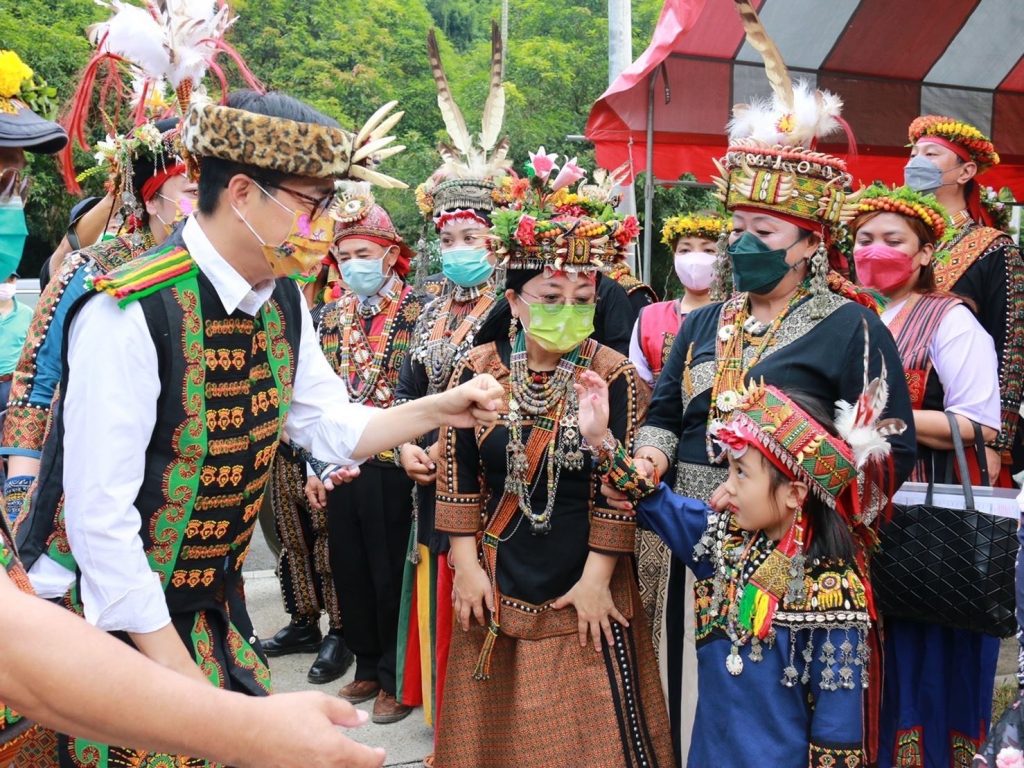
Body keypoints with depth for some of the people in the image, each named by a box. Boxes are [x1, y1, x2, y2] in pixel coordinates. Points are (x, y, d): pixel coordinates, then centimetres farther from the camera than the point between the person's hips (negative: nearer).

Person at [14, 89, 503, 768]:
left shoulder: (283, 302, -2)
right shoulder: (130, 312, -26)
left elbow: (332, 427, 9)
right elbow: (100, 511, -24)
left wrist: (436, 410, -4)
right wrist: (169, 660, -19)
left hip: (217, 610, 7)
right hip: (114, 618, -6)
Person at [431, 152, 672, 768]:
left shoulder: (615, 379, -11)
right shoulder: (478, 371, -4)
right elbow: (457, 470, 1)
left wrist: (597, 579, -10)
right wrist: (466, 565, 0)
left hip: (580, 590, -2)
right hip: (497, 585, 3)